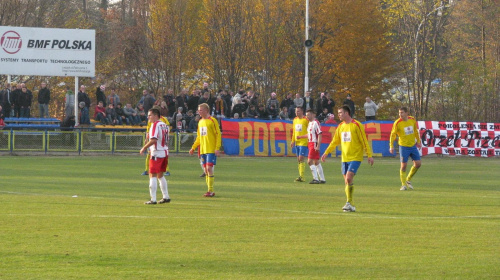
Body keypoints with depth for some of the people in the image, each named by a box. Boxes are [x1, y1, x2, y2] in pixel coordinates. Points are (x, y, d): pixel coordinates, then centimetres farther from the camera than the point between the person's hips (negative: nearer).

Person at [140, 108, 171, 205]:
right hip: (165, 152, 9)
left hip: (157, 153, -9)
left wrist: (144, 148, -13)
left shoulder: (155, 125, -13)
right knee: (160, 175, 20)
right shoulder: (164, 125, 13)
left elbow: (154, 139, -23)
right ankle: (166, 197, 22)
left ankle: (153, 199, -9)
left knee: (152, 175, -5)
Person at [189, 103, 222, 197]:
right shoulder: (200, 122, 16)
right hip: (203, 150, 7)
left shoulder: (212, 121, -6)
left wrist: (217, 148, -17)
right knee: (206, 170, 6)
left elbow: (218, 135, -9)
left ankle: (210, 191, -12)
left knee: (209, 168, -14)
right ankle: (210, 191, 10)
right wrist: (193, 148, 17)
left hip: (211, 150, -7)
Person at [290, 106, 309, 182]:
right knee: (298, 160, 7)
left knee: (301, 158, -14)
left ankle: (301, 176, -14)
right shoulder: (295, 120, 14)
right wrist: (293, 141, 16)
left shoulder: (306, 120, -8)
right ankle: (300, 176, 11)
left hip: (303, 142, -7)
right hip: (297, 142, 7)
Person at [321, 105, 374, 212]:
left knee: (349, 178, -19)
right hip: (345, 158, 6)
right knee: (347, 181, 4)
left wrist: (369, 156, -9)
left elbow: (364, 141, -7)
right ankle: (350, 206, 10)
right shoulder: (341, 126, 12)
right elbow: (334, 142, 17)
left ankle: (349, 203, -14)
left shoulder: (357, 125, -7)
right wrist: (326, 153, 9)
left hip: (355, 157, -6)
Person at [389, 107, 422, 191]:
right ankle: (404, 185, 7)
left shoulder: (412, 120, 0)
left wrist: (418, 141, 17)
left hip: (413, 145, 4)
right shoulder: (397, 123, -12)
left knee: (418, 164, 3)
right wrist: (391, 146, -13)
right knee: (403, 166, -5)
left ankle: (408, 180, 21)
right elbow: (393, 134, -7)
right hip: (403, 146, -4)